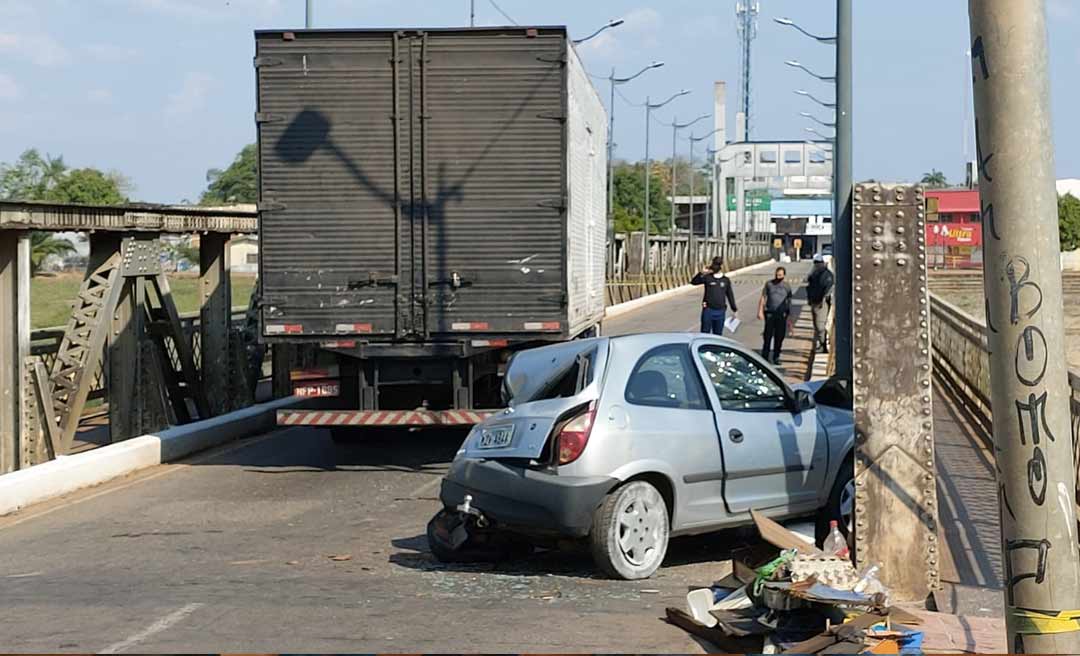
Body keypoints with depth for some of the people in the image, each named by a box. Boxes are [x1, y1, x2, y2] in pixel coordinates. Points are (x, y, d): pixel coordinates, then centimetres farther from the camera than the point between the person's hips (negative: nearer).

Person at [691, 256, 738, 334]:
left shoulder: (726, 280, 8)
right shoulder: (707, 278, 0)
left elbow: (730, 295, 15)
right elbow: (694, 282, -9)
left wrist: (734, 309, 17)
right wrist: (702, 274, -24)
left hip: (720, 312, 2)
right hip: (708, 310, -2)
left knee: (718, 333, 11)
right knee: (705, 333, 0)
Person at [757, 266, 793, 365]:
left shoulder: (786, 287, 7)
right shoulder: (769, 284, 5)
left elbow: (789, 302, 10)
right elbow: (763, 298, 7)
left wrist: (789, 316, 7)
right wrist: (760, 311, -1)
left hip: (781, 315, 1)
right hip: (770, 313, -1)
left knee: (779, 336, 3)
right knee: (768, 335, -4)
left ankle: (776, 357, 13)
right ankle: (765, 356, 3)